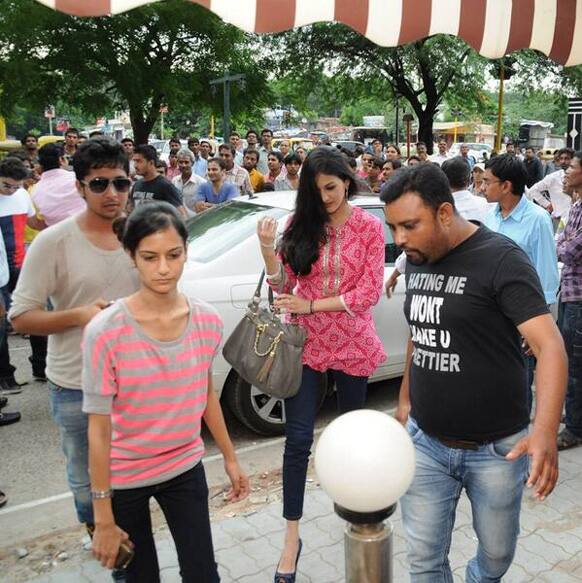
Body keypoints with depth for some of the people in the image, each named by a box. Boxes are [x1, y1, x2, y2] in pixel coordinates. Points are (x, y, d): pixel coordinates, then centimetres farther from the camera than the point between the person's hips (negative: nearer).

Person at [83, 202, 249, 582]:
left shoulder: (208, 321, -11)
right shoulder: (105, 332, -22)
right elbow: (99, 429, -16)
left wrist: (230, 458, 11)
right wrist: (104, 517, -12)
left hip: (186, 469, 3)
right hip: (124, 478, -2)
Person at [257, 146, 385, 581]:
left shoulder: (370, 227, -5)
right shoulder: (300, 225, -1)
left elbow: (369, 292, -11)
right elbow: (283, 286, -3)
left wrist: (310, 305, -16)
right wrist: (269, 250, -20)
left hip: (352, 344, 0)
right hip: (306, 342, 1)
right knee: (298, 440, -1)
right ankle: (292, 537, 11)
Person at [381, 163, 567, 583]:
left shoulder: (501, 259, -17)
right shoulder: (417, 260, 3)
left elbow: (549, 343, -25)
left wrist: (545, 431, -38)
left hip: (495, 449, -4)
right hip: (424, 441, 5)